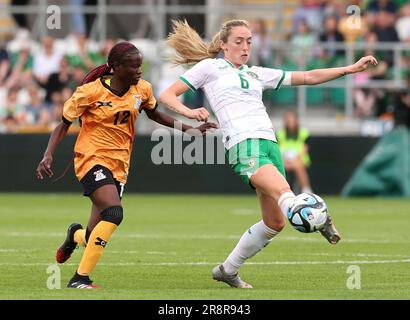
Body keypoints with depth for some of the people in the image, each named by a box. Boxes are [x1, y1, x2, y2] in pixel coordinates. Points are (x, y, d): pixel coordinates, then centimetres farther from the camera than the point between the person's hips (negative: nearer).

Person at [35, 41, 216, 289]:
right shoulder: (90, 92, -11)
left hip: (119, 166, 5)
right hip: (92, 160, -5)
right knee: (114, 212, -30)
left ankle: (77, 234, 42)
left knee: (95, 238, 1)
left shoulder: (142, 90, 3)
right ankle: (80, 279, -23)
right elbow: (64, 125, -2)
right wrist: (48, 155, -17)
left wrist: (189, 129, 15)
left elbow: (154, 114, 23)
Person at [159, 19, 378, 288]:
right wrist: (189, 112, -12)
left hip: (269, 143, 7)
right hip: (244, 145, -7)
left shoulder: (257, 74, 27)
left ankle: (228, 270, 17)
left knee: (275, 221, 2)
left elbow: (309, 77, 25)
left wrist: (350, 69, 17)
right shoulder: (210, 67, 13)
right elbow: (167, 95, 9)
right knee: (283, 192, -33)